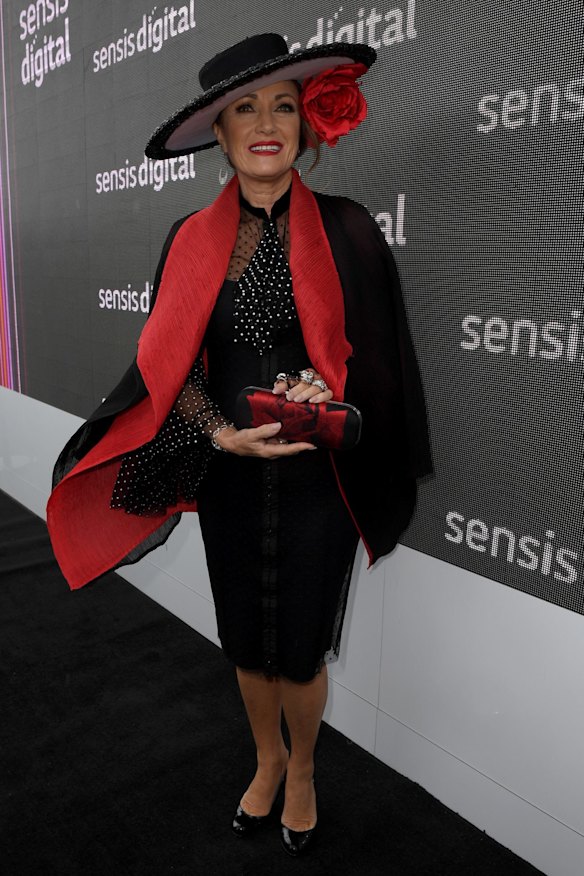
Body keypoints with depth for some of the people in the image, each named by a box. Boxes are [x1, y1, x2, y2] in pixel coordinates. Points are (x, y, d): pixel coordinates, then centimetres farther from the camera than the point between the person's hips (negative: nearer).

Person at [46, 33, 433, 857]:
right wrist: (221, 434, -18)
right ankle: (267, 758, 47)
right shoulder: (192, 240, 1)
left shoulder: (344, 229, -5)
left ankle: (302, 770, 41)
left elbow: (374, 355, -1)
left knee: (300, 648, 9)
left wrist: (327, 392, -21)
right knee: (245, 641, 17)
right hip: (227, 478, 3)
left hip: (316, 479, -2)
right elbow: (170, 367, -1)